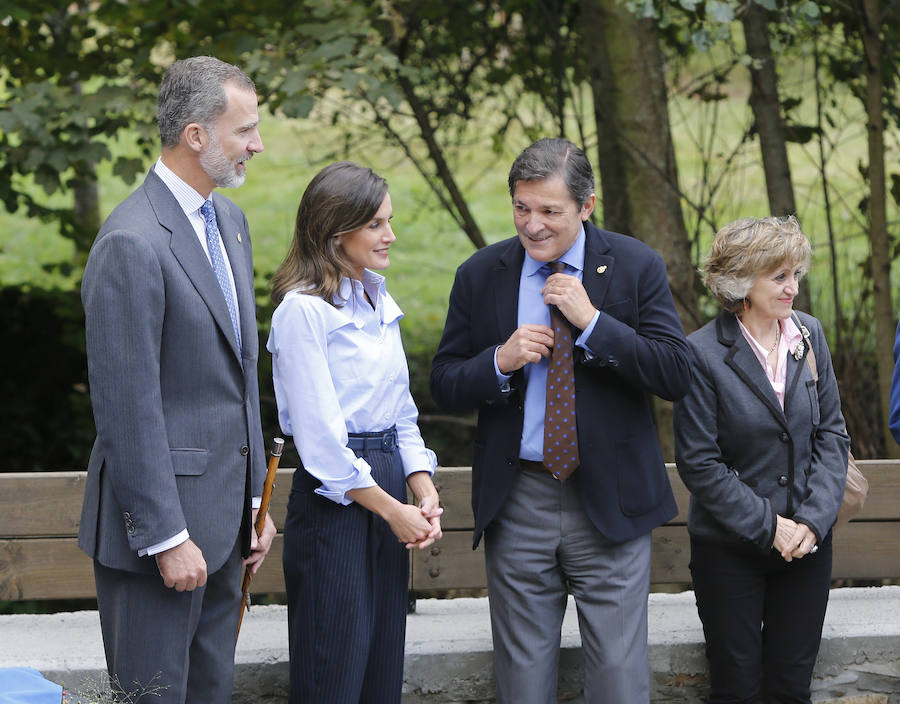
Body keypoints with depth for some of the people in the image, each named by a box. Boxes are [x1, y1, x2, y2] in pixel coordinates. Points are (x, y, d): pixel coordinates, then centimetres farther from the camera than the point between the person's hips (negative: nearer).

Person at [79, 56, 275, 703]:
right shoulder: (132, 244, -18)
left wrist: (254, 500, 16)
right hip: (161, 511, -9)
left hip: (224, 515, 9)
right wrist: (166, 538, -19)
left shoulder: (229, 219, 12)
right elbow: (127, 406, -20)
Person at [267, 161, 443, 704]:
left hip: (389, 485, 8)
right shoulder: (303, 309, -12)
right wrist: (394, 511, -12)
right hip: (333, 498, -8)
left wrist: (426, 497, 1)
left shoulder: (378, 301, 13)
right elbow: (319, 435, -16)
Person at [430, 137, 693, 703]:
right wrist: (500, 360, -15)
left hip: (609, 499, -2)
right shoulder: (480, 275, 3)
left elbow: (678, 375, -9)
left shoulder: (636, 267, -2)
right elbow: (445, 386, 5)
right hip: (517, 502, 2)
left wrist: (593, 323, -17)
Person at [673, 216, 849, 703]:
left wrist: (814, 518, -9)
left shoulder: (808, 335, 2)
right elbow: (699, 463, -13)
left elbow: (831, 433, 4)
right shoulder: (703, 353, -13)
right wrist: (767, 527, -14)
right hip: (730, 548, -4)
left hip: (806, 541, 4)